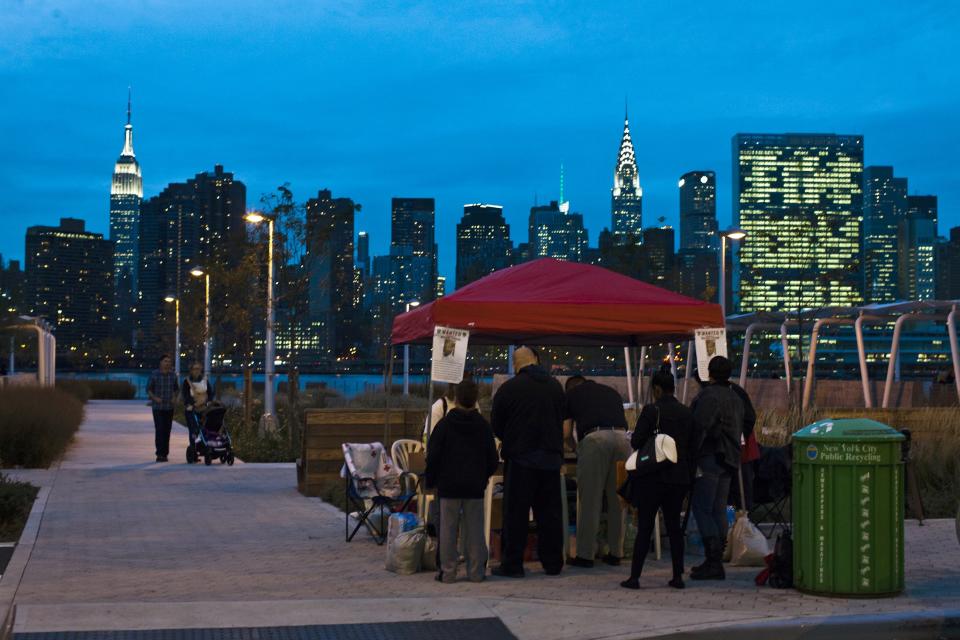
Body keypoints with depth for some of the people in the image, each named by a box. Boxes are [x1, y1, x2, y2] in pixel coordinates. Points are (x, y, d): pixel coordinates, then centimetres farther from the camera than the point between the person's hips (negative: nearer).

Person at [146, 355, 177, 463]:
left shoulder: (173, 375, 6)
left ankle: (164, 454, 11)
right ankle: (160, 454, -12)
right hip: (158, 407, -4)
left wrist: (174, 397, -1)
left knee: (167, 430, 5)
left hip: (169, 407, 4)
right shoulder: (154, 375, -4)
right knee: (159, 430, -12)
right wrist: (155, 398, -15)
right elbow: (148, 389, 1)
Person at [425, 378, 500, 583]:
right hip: (475, 486, 2)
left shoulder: (444, 424, -4)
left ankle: (448, 571, 2)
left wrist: (430, 481, 7)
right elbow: (493, 458, 6)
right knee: (474, 529, 6)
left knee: (448, 528, 2)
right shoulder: (484, 426, 2)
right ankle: (476, 571, 7)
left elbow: (433, 456, -4)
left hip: (448, 484, -2)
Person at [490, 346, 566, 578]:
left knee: (516, 513, 1)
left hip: (520, 457, -4)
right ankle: (553, 563, 15)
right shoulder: (555, 387, 6)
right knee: (550, 512, 10)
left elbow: (496, 426, 0)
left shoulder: (508, 388, -8)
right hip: (551, 457, 4)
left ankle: (512, 565, 2)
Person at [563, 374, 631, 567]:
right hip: (621, 437, 4)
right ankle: (615, 553, 15)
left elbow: (565, 432, 18)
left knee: (589, 500, 2)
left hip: (594, 438, -3)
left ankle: (585, 555, 5)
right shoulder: (611, 391, 31)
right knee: (617, 500, 11)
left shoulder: (572, 393, 21)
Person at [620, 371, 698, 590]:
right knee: (674, 526, 12)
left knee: (644, 527, -1)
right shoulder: (687, 413, 6)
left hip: (653, 477, -5)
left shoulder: (652, 411, -11)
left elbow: (636, 441, -14)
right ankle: (678, 576, 10)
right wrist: (689, 475, 16)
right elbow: (694, 447, 9)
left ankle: (635, 576, 0)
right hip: (679, 478, 5)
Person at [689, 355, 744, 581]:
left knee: (701, 508, -8)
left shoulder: (708, 396, -12)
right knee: (718, 510, 11)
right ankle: (716, 560, 13)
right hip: (729, 461, 9)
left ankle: (713, 560, -13)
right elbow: (739, 430, 22)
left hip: (710, 459, -9)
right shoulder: (735, 398, 18)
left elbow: (699, 427, -20)